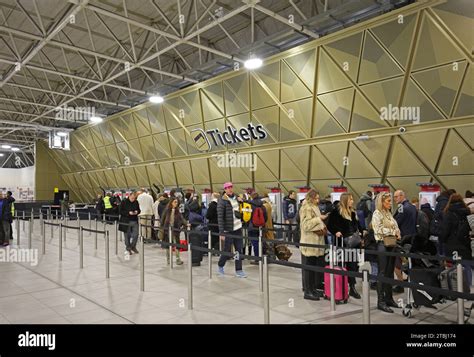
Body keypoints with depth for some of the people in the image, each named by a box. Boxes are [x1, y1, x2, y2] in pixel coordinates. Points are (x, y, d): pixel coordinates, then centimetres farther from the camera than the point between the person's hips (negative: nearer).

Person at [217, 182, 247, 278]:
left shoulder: (236, 197, 8)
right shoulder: (222, 201, -10)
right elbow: (220, 218, -13)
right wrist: (221, 233, -17)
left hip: (238, 228, 5)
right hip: (229, 230, -5)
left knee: (239, 250, 5)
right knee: (227, 251, 2)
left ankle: (239, 271, 14)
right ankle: (220, 266, 28)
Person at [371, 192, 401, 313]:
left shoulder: (388, 213, 16)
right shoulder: (377, 214, -8)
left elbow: (395, 227, 18)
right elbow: (379, 230, -18)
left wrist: (397, 234, -2)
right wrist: (393, 232, -14)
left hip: (391, 244, 8)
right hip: (382, 245, -8)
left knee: (390, 272, 11)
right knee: (382, 273, -4)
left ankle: (389, 298, 20)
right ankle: (381, 301, 2)